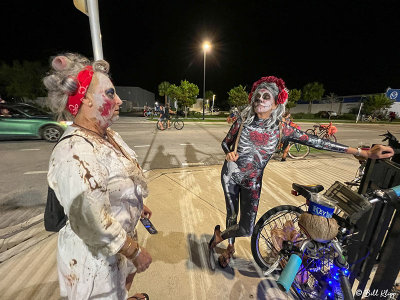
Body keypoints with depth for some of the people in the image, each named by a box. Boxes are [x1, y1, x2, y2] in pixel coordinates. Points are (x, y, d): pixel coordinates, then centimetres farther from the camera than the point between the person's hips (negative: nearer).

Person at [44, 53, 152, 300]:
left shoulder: (108, 135, -6)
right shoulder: (75, 154, -34)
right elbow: (93, 226, -32)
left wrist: (139, 204, 17)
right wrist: (136, 252, -20)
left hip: (122, 234, 8)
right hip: (97, 254, -8)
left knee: (127, 275, 34)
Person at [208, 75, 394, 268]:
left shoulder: (281, 129, -8)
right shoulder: (243, 120, -6)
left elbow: (316, 142, -6)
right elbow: (226, 142, 3)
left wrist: (364, 152, -5)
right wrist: (229, 153, -20)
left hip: (252, 181, 0)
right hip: (230, 173, 1)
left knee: (247, 229, 0)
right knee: (231, 215, 14)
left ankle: (220, 236, 33)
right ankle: (230, 247, 44)